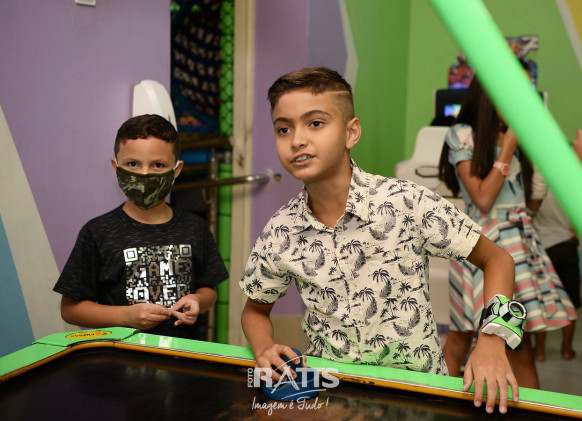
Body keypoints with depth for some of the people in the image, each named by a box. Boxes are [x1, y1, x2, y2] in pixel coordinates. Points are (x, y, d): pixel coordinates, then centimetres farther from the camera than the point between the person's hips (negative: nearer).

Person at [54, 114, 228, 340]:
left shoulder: (194, 228, 9)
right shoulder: (98, 233, -1)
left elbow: (208, 289, 19)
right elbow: (70, 308, 1)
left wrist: (197, 300, -3)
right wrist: (126, 315, -10)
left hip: (184, 348, 4)